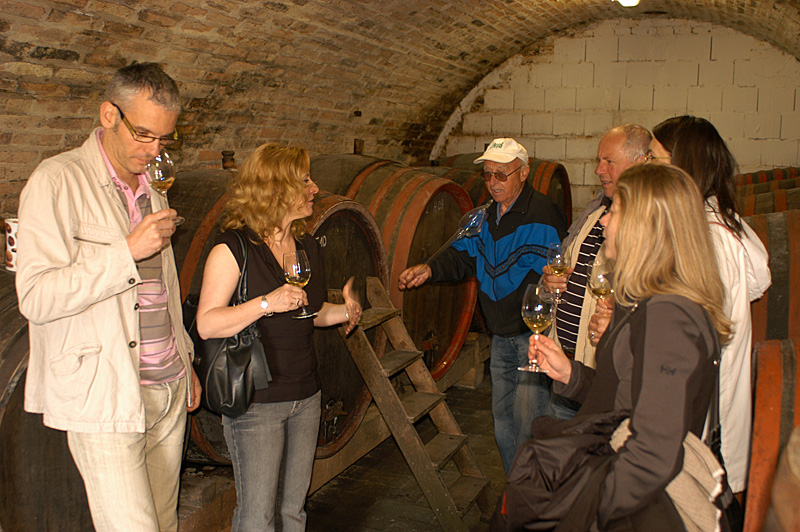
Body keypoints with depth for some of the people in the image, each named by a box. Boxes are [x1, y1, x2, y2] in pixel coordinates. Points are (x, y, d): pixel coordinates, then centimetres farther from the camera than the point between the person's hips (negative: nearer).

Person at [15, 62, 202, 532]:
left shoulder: (151, 188, 15)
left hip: (168, 390, 7)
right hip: (104, 399, -7)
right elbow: (36, 298, -17)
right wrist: (128, 251, -22)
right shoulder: (58, 181, -10)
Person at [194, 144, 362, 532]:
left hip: (305, 397, 7)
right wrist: (266, 304, -28)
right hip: (255, 402, -6)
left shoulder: (307, 246, 8)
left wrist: (343, 312, 0)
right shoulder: (232, 249, -13)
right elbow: (206, 324, -17)